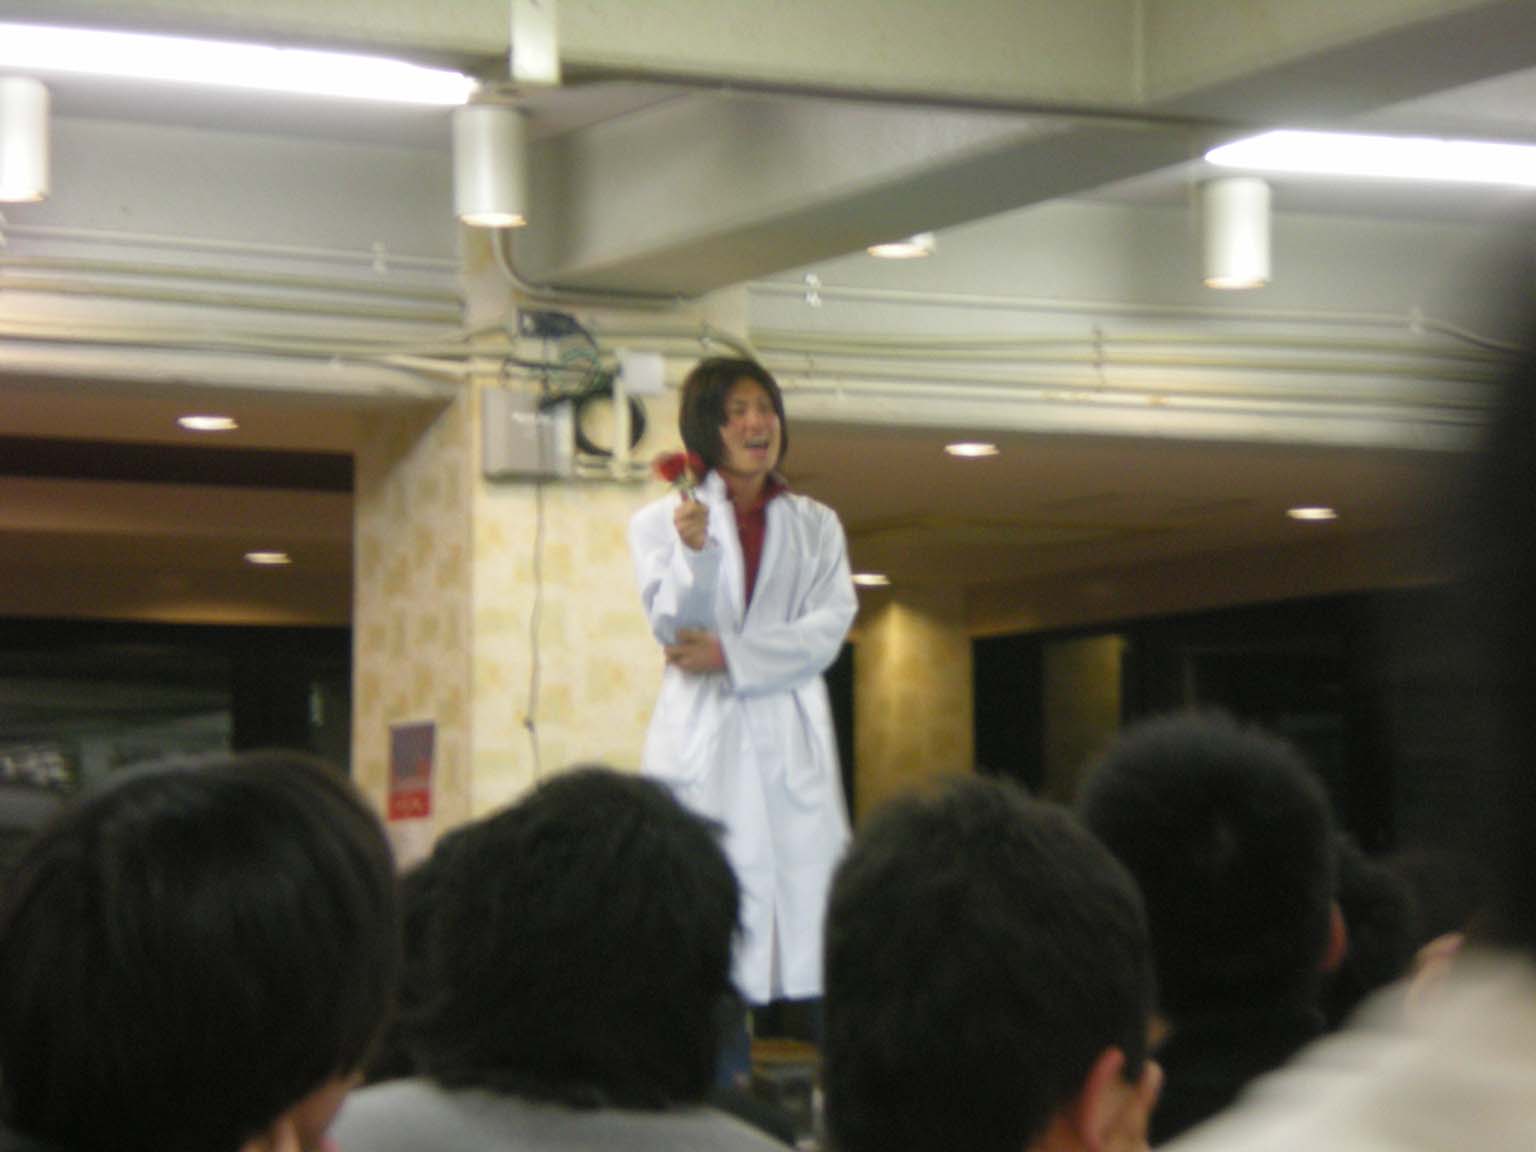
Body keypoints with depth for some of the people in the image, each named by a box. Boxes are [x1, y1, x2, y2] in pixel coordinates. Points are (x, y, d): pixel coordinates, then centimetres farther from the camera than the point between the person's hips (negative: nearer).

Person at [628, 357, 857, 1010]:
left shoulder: (816, 526, 16)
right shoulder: (661, 522, 10)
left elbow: (828, 628, 3)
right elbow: (673, 626, -1)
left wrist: (729, 654, -8)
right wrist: (694, 550, -18)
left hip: (791, 740, 2)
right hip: (702, 741, -1)